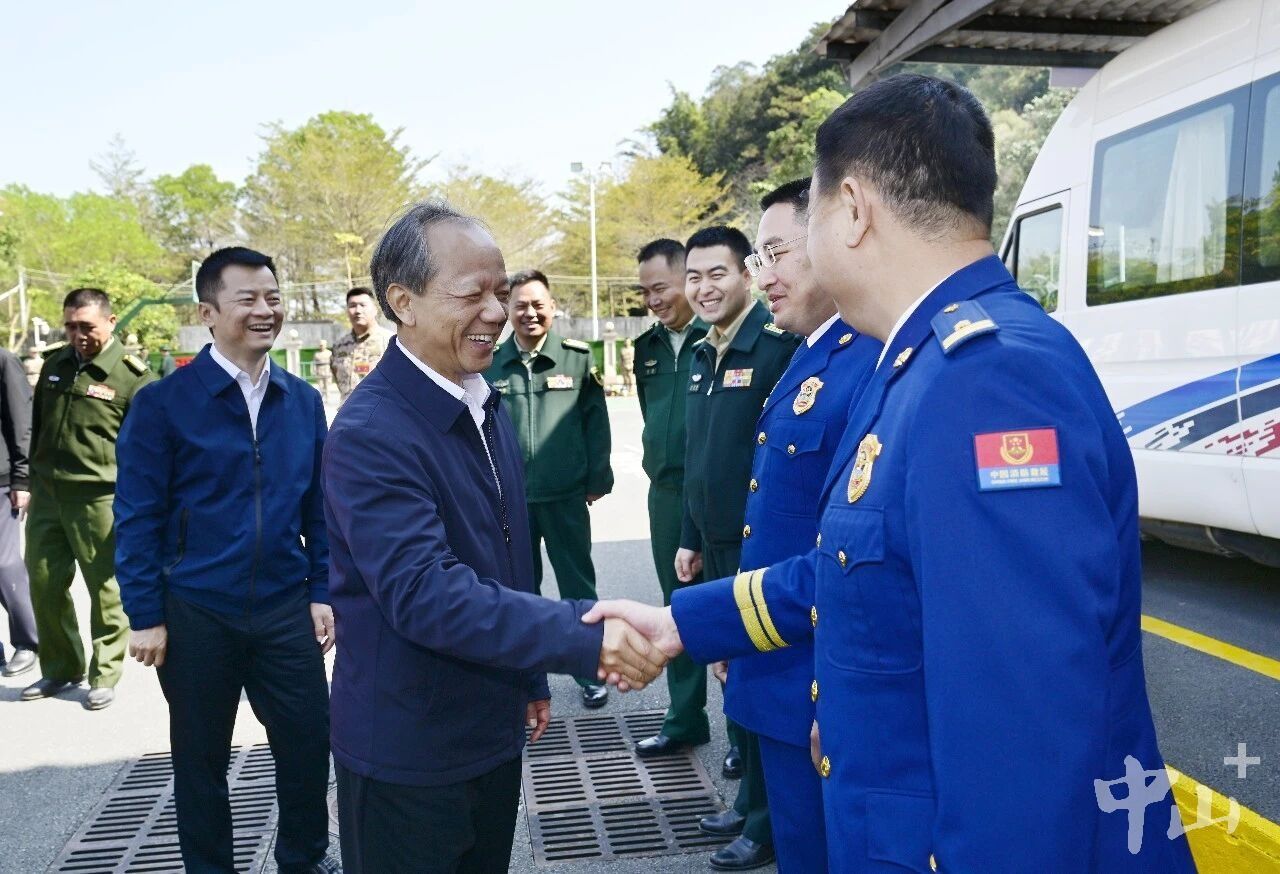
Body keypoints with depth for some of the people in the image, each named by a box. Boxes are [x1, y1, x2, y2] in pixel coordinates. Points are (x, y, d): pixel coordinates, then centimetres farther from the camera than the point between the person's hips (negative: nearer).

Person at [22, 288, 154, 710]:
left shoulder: (133, 376, -9)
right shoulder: (54, 365, 10)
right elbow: (36, 426, 21)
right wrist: (34, 482, 19)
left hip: (100, 499, -6)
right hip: (47, 494, 6)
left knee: (106, 588, 3)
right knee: (44, 583, 12)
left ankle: (104, 676, 18)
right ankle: (60, 668, 29)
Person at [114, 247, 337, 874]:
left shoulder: (303, 402, 3)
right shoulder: (163, 403, -8)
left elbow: (319, 507, 7)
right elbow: (137, 516, -7)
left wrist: (322, 592, 3)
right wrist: (145, 616, -8)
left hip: (287, 610, 3)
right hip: (196, 614, -2)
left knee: (309, 745, 9)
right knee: (200, 759, 14)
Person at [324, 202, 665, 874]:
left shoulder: (489, 408, 5)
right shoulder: (369, 433, -22)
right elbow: (423, 592, -32)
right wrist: (584, 637, -38)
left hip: (495, 731, 7)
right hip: (407, 752, -7)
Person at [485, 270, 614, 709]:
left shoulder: (578, 357, -3)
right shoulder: (491, 363, 0)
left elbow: (596, 421, 0)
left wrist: (598, 478, 0)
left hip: (566, 495, -1)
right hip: (510, 496, 2)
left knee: (578, 585, 9)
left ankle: (591, 670, 23)